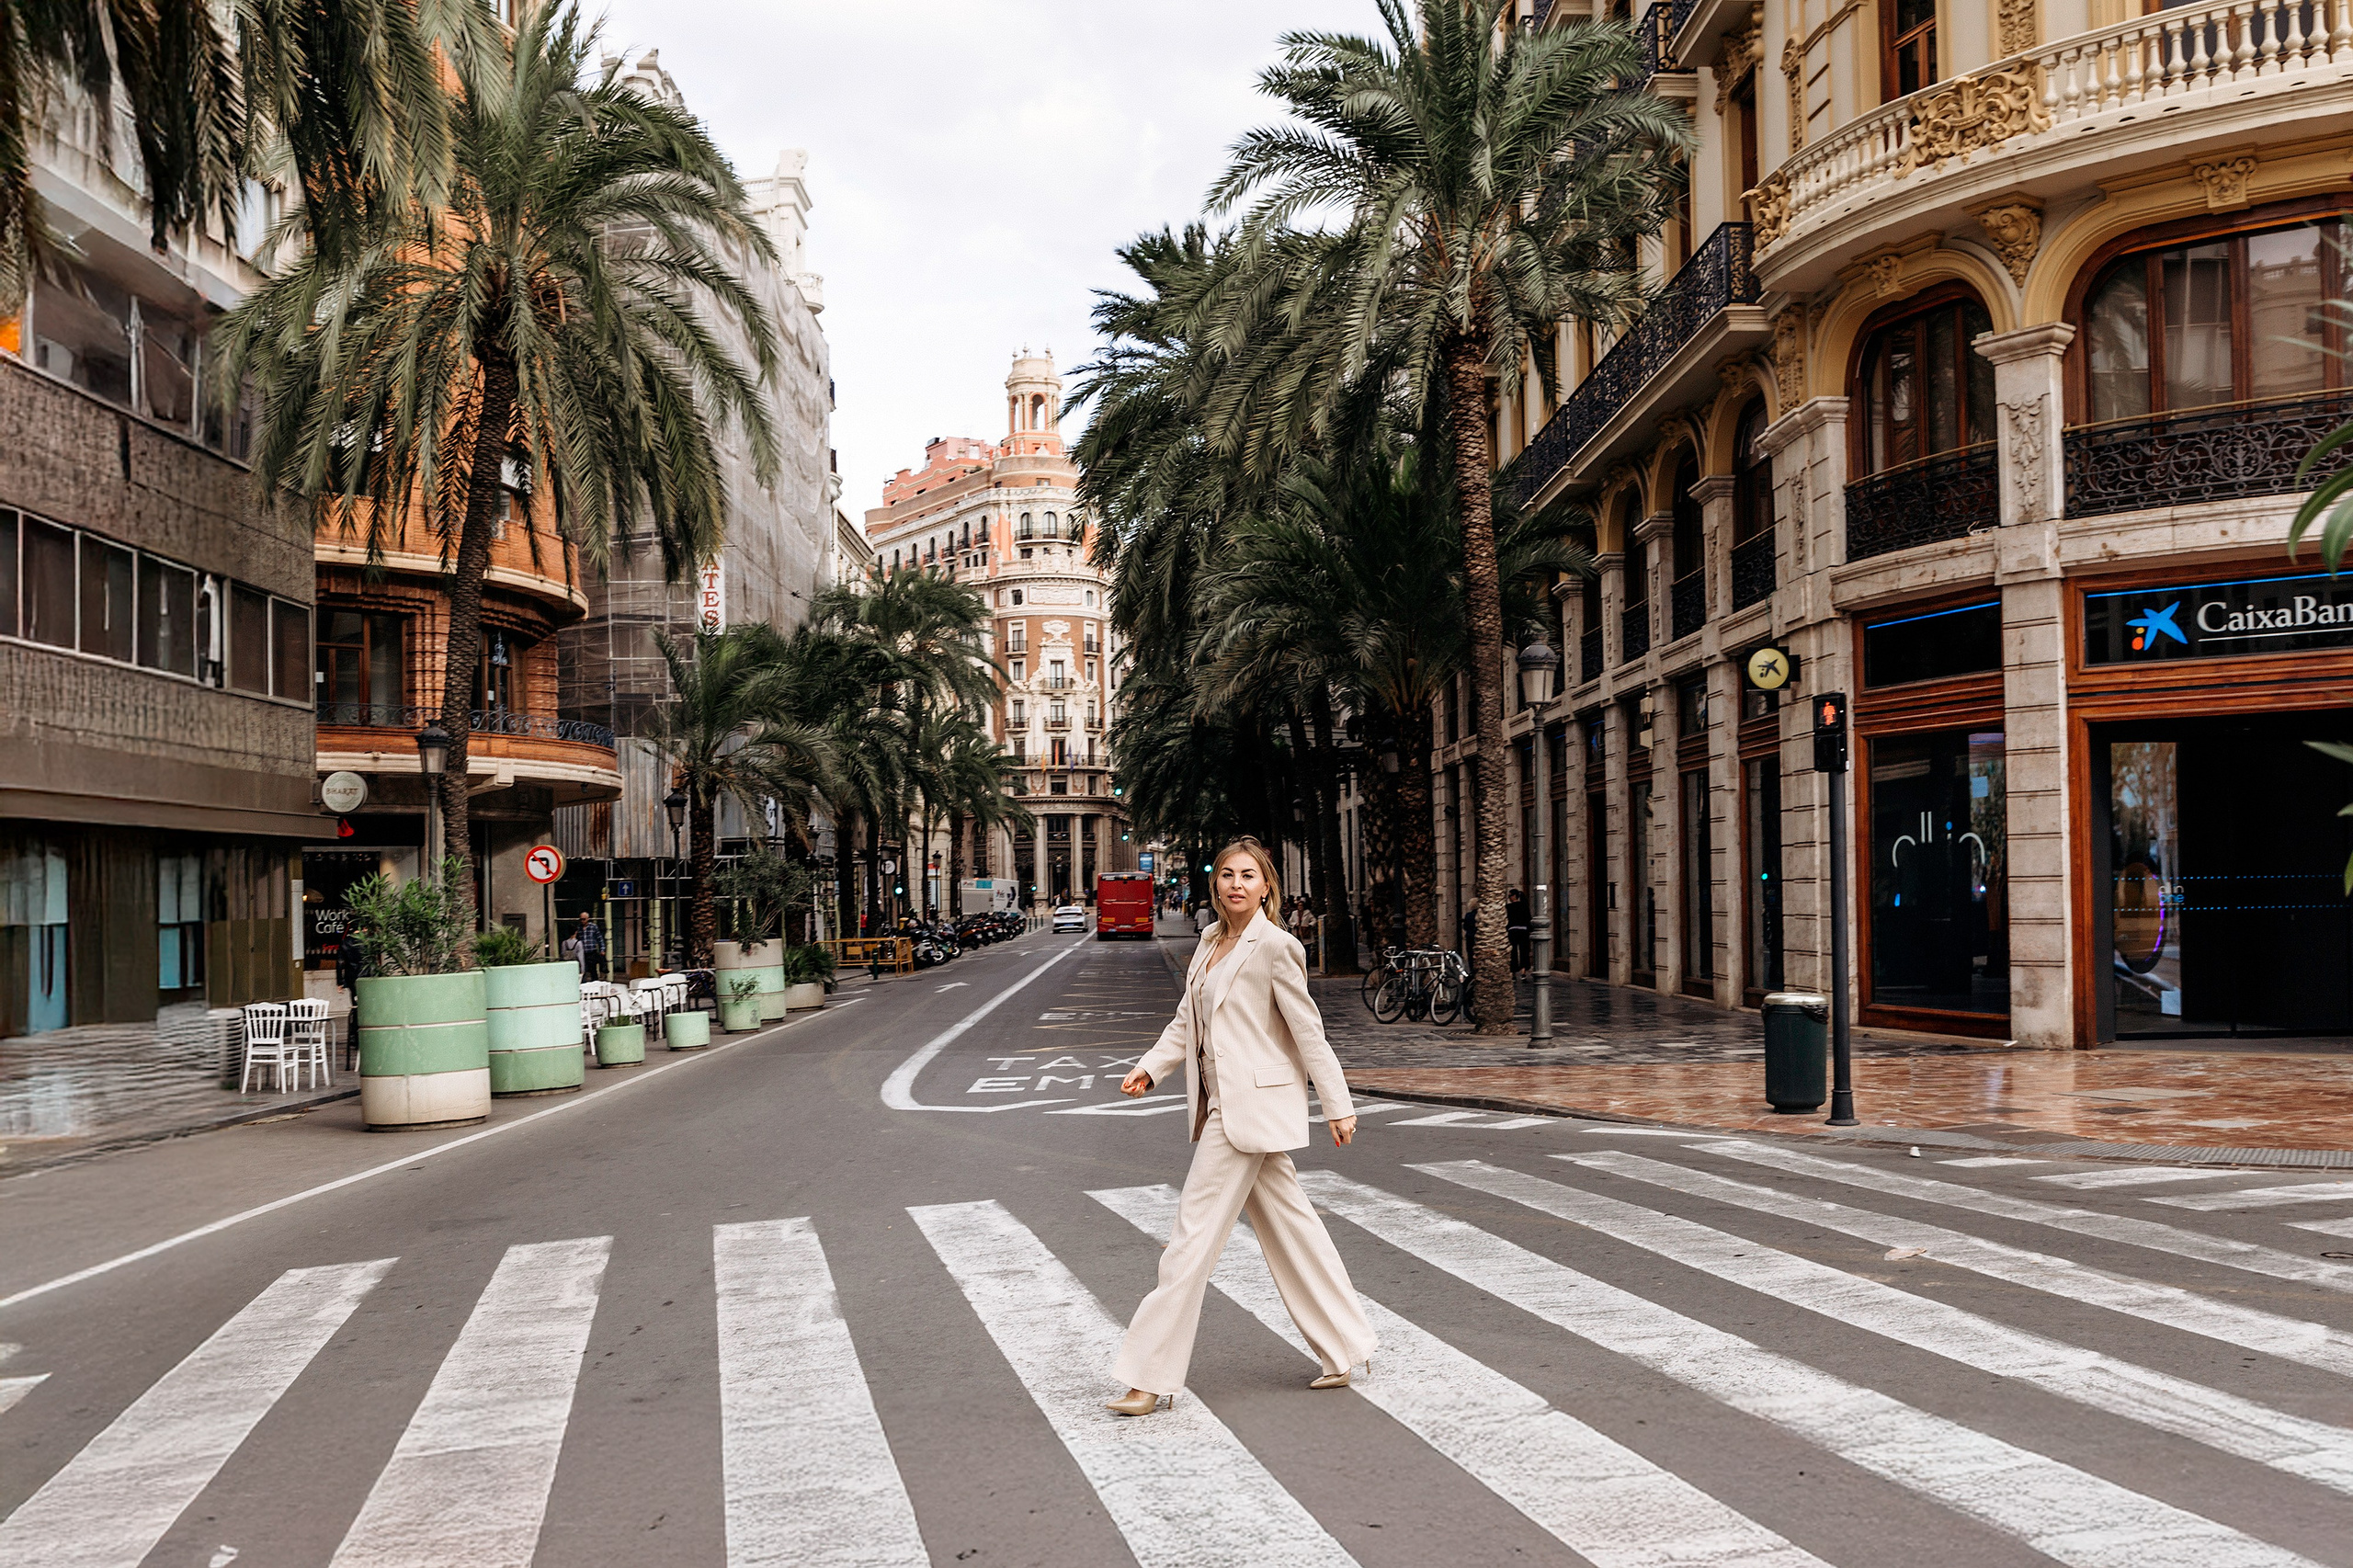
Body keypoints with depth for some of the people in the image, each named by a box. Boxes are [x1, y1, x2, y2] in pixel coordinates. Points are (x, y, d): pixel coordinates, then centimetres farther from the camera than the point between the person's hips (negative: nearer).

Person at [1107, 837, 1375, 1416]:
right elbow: (1186, 1020, 16)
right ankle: (1344, 1350, 24)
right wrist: (1150, 1066, 1)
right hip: (1223, 1104, 9)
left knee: (1194, 1235, -6)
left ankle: (1152, 1378, 1)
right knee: (1288, 1227, 14)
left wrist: (1337, 1106, -6)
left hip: (1253, 1104, -9)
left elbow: (1308, 1030, -10)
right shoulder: (1211, 944, 12)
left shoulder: (1275, 946, -12)